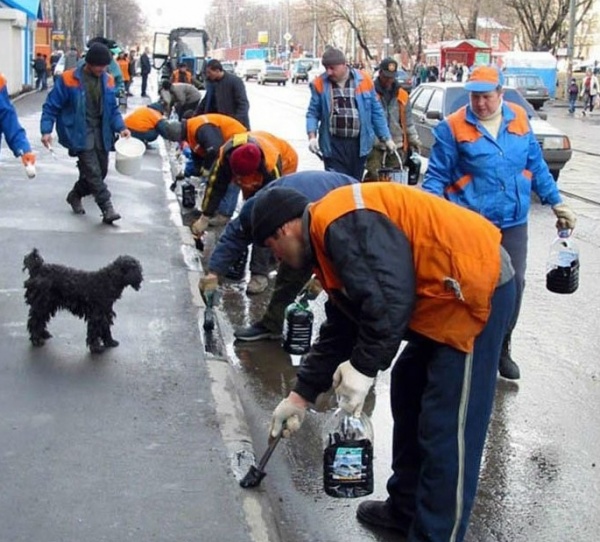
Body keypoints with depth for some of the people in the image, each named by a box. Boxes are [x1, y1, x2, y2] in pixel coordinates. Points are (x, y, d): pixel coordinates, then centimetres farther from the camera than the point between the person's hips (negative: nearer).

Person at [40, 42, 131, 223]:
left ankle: (75, 195, 33)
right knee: (93, 171, -16)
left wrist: (120, 127, -4)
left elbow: (113, 108, 12)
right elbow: (51, 106, -8)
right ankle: (107, 208, -15)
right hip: (79, 133, -6)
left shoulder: (107, 80, 3)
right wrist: (46, 130, -18)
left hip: (100, 132, 6)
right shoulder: (68, 79, -12)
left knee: (101, 170, 10)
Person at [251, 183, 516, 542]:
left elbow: (391, 298, -25)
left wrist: (364, 366, -16)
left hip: (475, 289, -11)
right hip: (447, 296, 11)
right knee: (409, 397, 20)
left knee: (447, 427, -5)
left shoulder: (340, 223, -17)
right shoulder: (329, 237, 17)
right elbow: (340, 328, 22)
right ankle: (407, 507, 33)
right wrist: (302, 395, 22)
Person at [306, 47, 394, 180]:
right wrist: (312, 136, -12)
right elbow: (313, 113, 4)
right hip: (333, 145, -1)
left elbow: (376, 112, 7)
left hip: (359, 143, 1)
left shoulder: (364, 80, 1)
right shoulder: (320, 84, 0)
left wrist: (386, 138, 8)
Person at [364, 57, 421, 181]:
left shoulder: (402, 94, 11)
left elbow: (408, 121, 18)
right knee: (373, 176, -10)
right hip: (374, 146, -4)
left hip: (397, 146, 4)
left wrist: (414, 140, 16)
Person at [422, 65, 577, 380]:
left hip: (513, 223, 4)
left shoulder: (519, 119, 5)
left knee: (513, 284, 8)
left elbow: (536, 166, 13)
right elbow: (436, 177, -5)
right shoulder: (453, 127, -7)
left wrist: (556, 203, 13)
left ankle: (501, 348, 26)